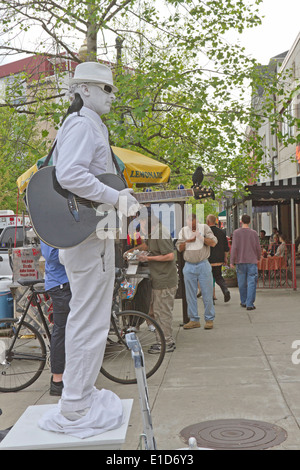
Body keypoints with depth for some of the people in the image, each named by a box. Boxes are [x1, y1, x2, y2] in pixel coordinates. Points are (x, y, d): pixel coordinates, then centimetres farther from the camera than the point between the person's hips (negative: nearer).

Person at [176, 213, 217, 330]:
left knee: (207, 294, -1)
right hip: (189, 266, 3)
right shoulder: (183, 230, 10)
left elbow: (213, 243, -7)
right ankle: (194, 320, 13)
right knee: (190, 295, 5)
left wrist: (200, 237, -17)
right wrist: (187, 241, -8)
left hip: (203, 265, -3)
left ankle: (209, 319, 8)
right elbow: (179, 248, 9)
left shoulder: (204, 228, 2)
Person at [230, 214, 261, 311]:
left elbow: (234, 247, -9)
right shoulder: (254, 233, 0)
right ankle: (250, 304, -6)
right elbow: (258, 248, 5)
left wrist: (232, 261, -4)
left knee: (242, 282, 12)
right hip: (252, 261, 0)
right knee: (251, 283, -1)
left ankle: (244, 302, 23)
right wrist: (258, 258, 23)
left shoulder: (236, 232, -4)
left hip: (240, 261, 0)